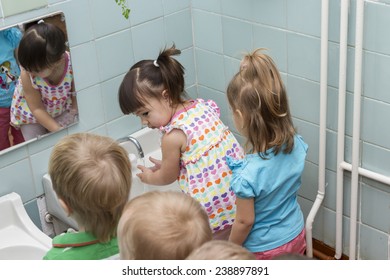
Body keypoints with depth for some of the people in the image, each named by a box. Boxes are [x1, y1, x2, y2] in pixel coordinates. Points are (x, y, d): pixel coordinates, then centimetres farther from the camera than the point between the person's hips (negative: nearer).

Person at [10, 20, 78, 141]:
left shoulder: (71, 63, -33)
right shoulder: (27, 74, -35)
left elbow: (76, 94, -14)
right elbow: (36, 108, -25)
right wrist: (57, 130, -29)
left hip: (62, 110, 2)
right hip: (32, 116, -1)